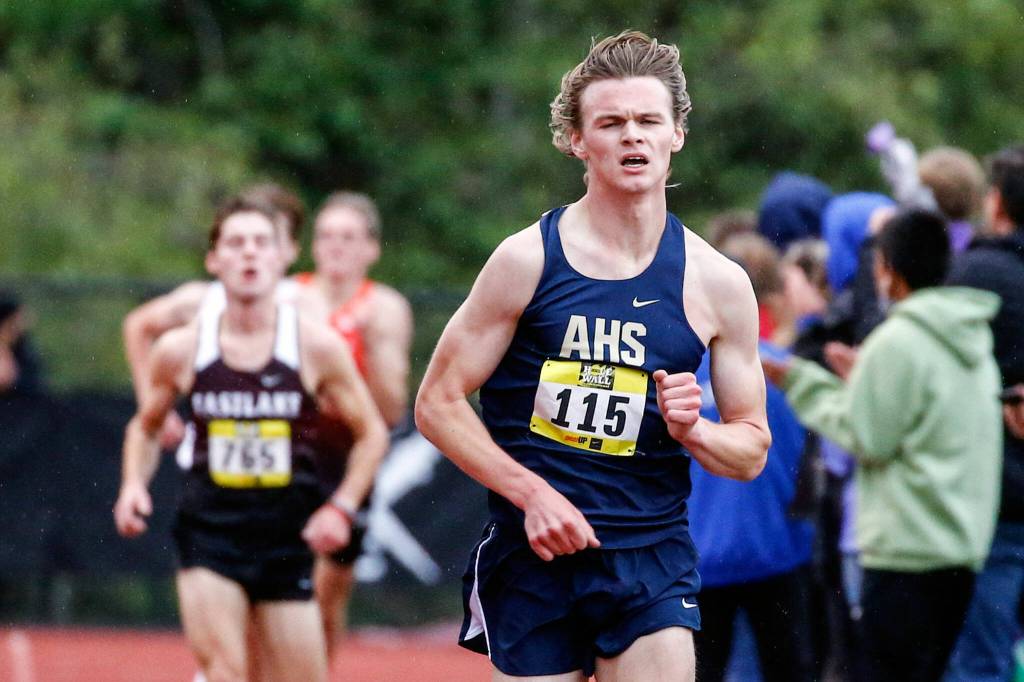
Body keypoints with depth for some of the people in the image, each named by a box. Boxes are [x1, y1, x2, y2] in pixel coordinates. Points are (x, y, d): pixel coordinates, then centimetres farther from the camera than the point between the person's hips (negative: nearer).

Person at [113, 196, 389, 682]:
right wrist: (134, 486, 0)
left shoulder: (317, 346, -3)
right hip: (209, 528, -1)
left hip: (288, 536, 1)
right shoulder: (181, 349, 1)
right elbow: (145, 427, 18)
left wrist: (341, 507, -6)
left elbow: (371, 433, 6)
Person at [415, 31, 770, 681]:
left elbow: (752, 450, 11)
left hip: (652, 560, 1)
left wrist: (691, 431, -11)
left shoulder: (718, 284, 4)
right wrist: (533, 494, -13)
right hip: (532, 555, -1)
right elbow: (437, 403, -2)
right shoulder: (528, 260, -2)